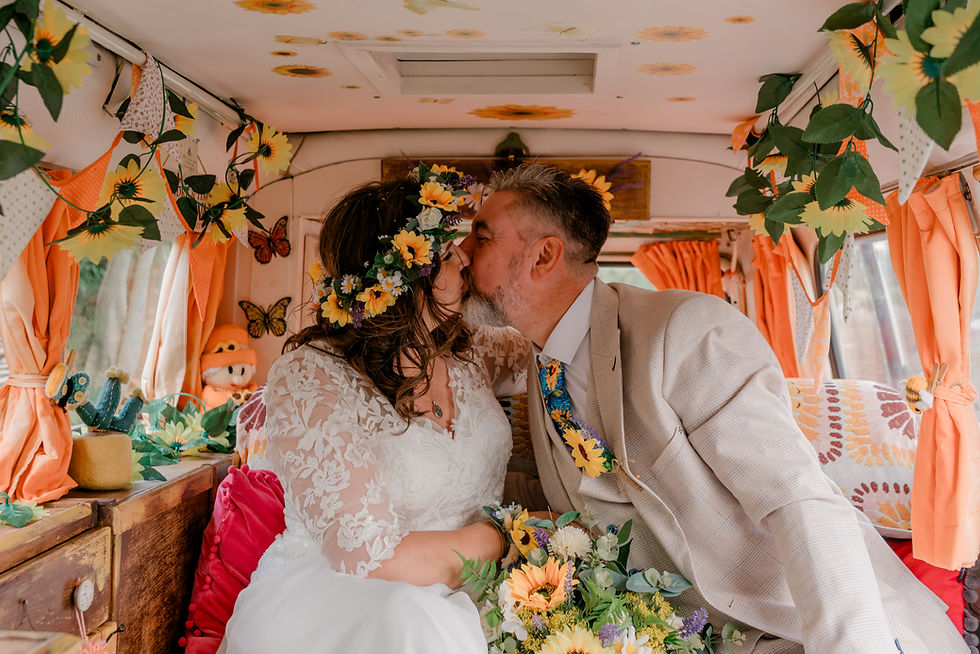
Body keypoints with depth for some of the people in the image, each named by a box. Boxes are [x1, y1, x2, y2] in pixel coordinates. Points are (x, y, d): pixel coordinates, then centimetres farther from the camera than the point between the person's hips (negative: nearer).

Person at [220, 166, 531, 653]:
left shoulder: (468, 352, 6)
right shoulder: (309, 379, -15)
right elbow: (371, 555, -21)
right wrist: (514, 540, -12)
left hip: (457, 597, 5)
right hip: (338, 602, -5)